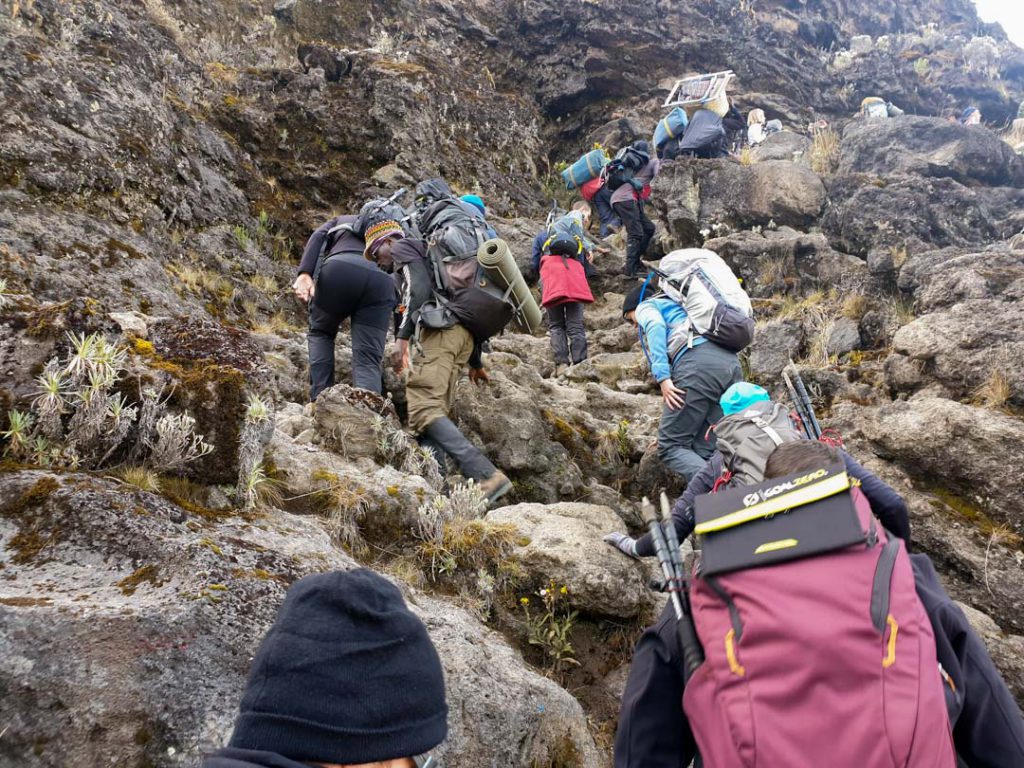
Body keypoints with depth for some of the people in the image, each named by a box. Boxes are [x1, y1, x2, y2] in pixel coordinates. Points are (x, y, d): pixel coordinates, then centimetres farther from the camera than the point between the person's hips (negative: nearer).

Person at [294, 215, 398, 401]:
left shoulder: (339, 221, 37)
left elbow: (318, 237, 13)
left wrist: (305, 273, -3)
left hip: (339, 269, -1)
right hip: (383, 280, 1)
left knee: (320, 332, 24)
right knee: (368, 363, 1)